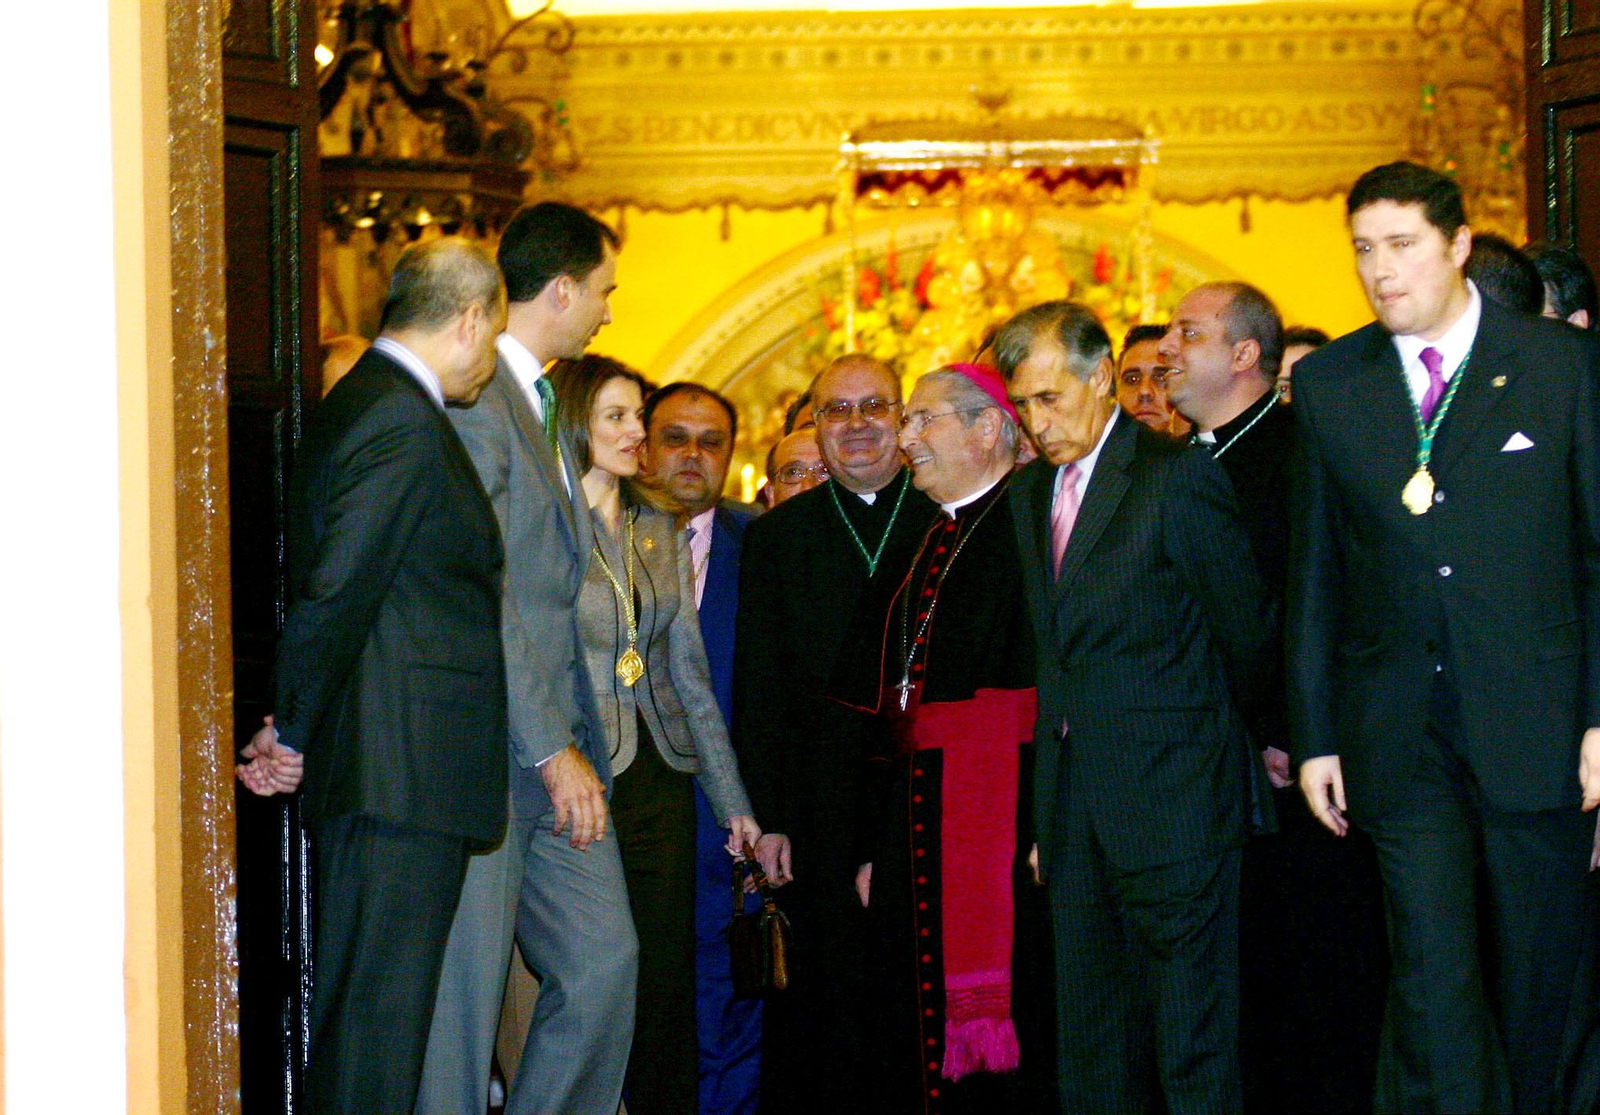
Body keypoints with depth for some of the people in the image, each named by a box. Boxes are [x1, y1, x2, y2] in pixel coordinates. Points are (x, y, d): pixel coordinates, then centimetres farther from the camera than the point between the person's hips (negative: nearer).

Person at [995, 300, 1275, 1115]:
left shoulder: (1178, 476, -8)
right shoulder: (1029, 495, 14)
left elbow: (1246, 629, -1)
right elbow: (1054, 646, 15)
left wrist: (1229, 733, 14)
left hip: (1170, 800, -7)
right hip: (1075, 809, 7)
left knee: (1193, 1046, -4)